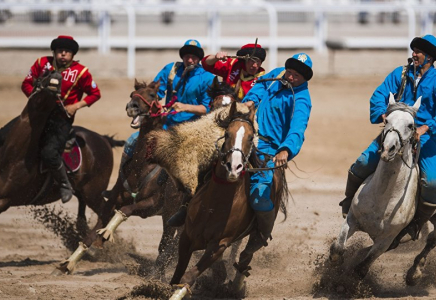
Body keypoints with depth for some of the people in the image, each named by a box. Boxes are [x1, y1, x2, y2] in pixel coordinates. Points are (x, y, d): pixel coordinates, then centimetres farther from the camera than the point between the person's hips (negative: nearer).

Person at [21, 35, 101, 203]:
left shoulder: (80, 72, -3)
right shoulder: (42, 64, 3)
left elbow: (95, 94, 5)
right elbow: (27, 84, 9)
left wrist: (76, 106, -8)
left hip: (62, 118, -5)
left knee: (49, 153, -22)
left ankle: (65, 185, 2)